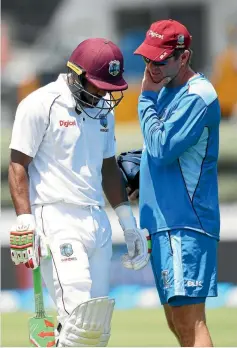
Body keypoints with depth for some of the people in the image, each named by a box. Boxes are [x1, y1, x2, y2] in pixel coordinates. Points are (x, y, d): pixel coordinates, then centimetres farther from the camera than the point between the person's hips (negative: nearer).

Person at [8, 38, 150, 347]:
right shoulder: (40, 105, -7)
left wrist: (128, 223, 22)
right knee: (81, 314, -20)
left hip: (97, 220, 8)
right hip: (56, 220, -8)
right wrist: (25, 225, -16)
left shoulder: (103, 109, 16)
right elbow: (18, 166, -8)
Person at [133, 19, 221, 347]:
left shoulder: (197, 96, -14)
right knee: (176, 321, 14)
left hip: (185, 225, -10)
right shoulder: (166, 90, 16)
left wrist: (146, 98, -11)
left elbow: (161, 149, -21)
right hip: (164, 223, 10)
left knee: (189, 320, -17)